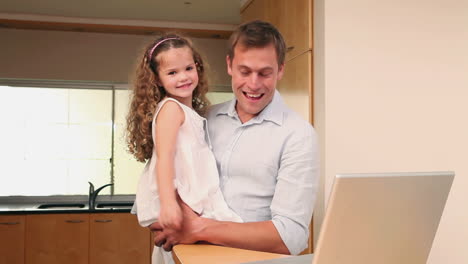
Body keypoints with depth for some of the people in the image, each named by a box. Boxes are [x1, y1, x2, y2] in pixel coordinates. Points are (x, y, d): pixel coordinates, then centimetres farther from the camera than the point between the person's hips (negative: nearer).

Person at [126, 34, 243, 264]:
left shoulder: (191, 111, 17)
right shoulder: (171, 108, -9)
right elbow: (164, 158, -20)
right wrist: (168, 203, -31)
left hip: (193, 203, 8)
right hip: (177, 204, -8)